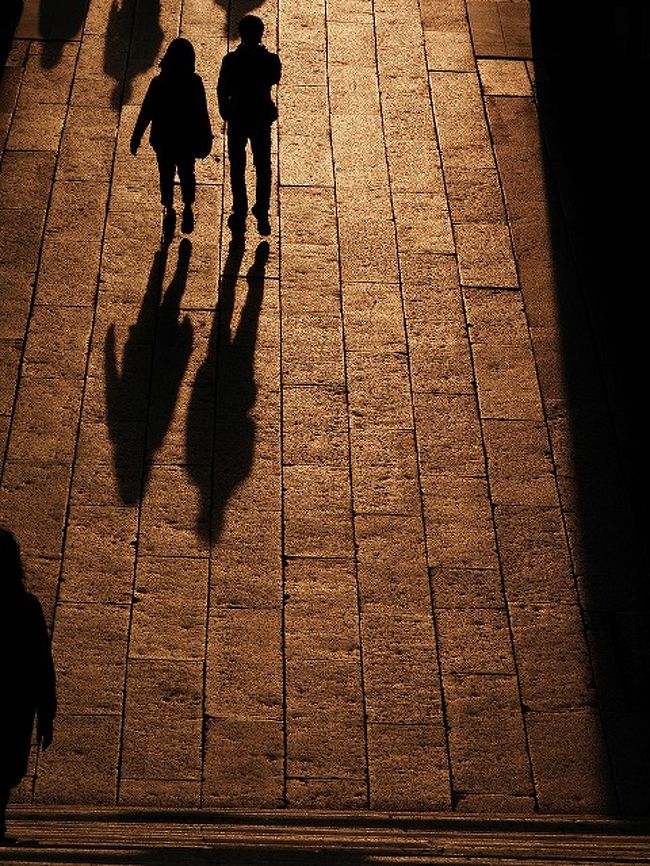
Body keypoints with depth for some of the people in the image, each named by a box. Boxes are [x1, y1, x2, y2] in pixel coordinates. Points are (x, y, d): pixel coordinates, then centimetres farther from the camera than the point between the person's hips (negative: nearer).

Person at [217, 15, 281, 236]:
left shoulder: (231, 60, -19)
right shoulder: (270, 60, -16)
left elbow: (222, 90, -9)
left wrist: (226, 113, 8)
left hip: (237, 119, -1)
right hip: (262, 118, 1)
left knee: (237, 169, 13)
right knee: (263, 168, 15)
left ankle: (240, 216, 18)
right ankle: (262, 214, 17)